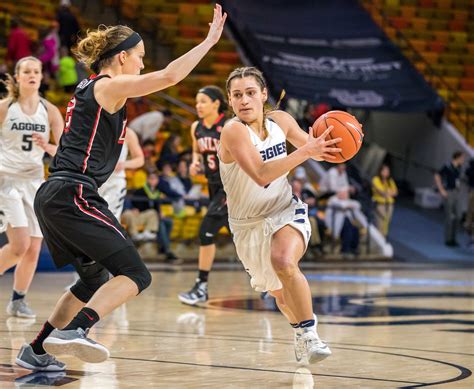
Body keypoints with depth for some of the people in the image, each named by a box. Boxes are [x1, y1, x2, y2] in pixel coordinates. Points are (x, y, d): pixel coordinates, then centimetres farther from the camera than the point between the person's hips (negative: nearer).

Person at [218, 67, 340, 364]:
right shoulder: (234, 131, -22)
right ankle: (300, 328, 48)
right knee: (279, 292, 17)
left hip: (286, 211, 1)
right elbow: (261, 174, -36)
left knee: (284, 263, -32)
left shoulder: (280, 121, -7)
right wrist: (306, 151, -42)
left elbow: (315, 149, 9)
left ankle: (309, 331, -19)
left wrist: (331, 142, -14)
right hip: (249, 224, 0)